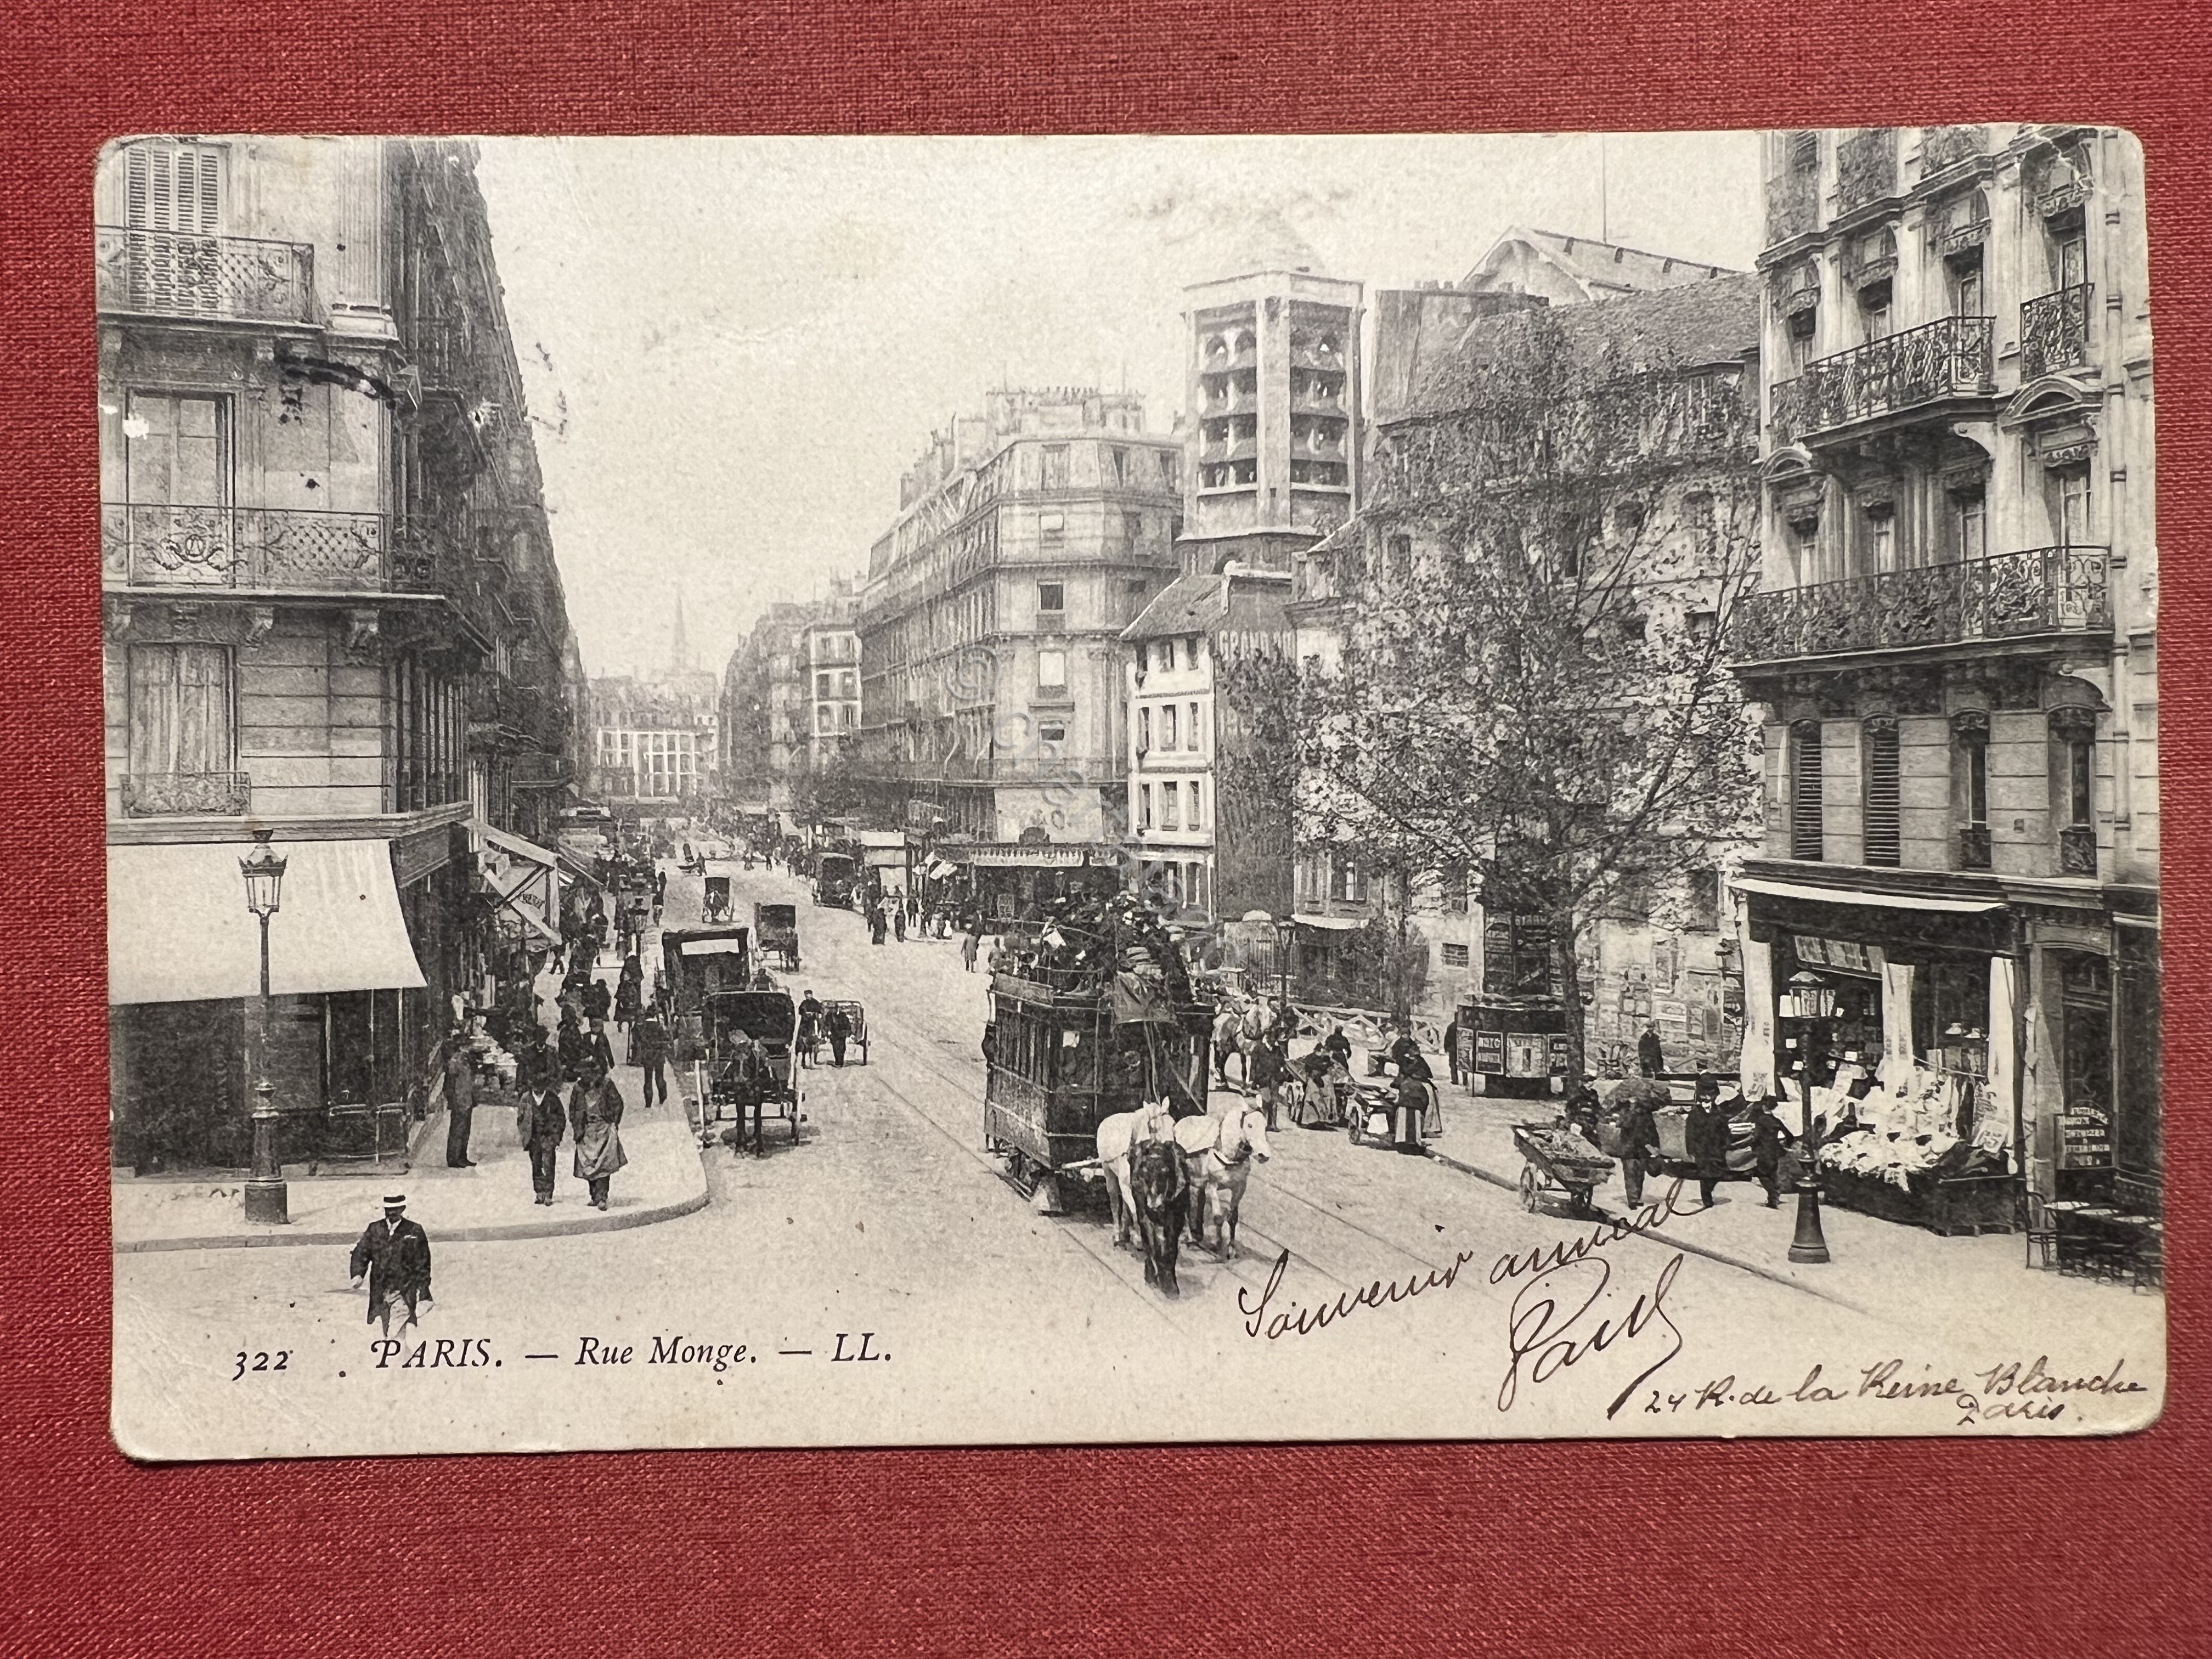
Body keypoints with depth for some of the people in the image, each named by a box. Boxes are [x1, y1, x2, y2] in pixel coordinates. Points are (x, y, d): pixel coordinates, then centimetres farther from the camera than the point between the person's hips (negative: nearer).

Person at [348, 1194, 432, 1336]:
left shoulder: (414, 1231, 0)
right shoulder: (374, 1229, 8)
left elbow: (423, 1266, 2)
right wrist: (357, 1275, -19)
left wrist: (424, 1296, 0)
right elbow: (361, 1253, 1)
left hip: (404, 1292, -4)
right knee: (388, 1336, 14)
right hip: (380, 1293, 4)